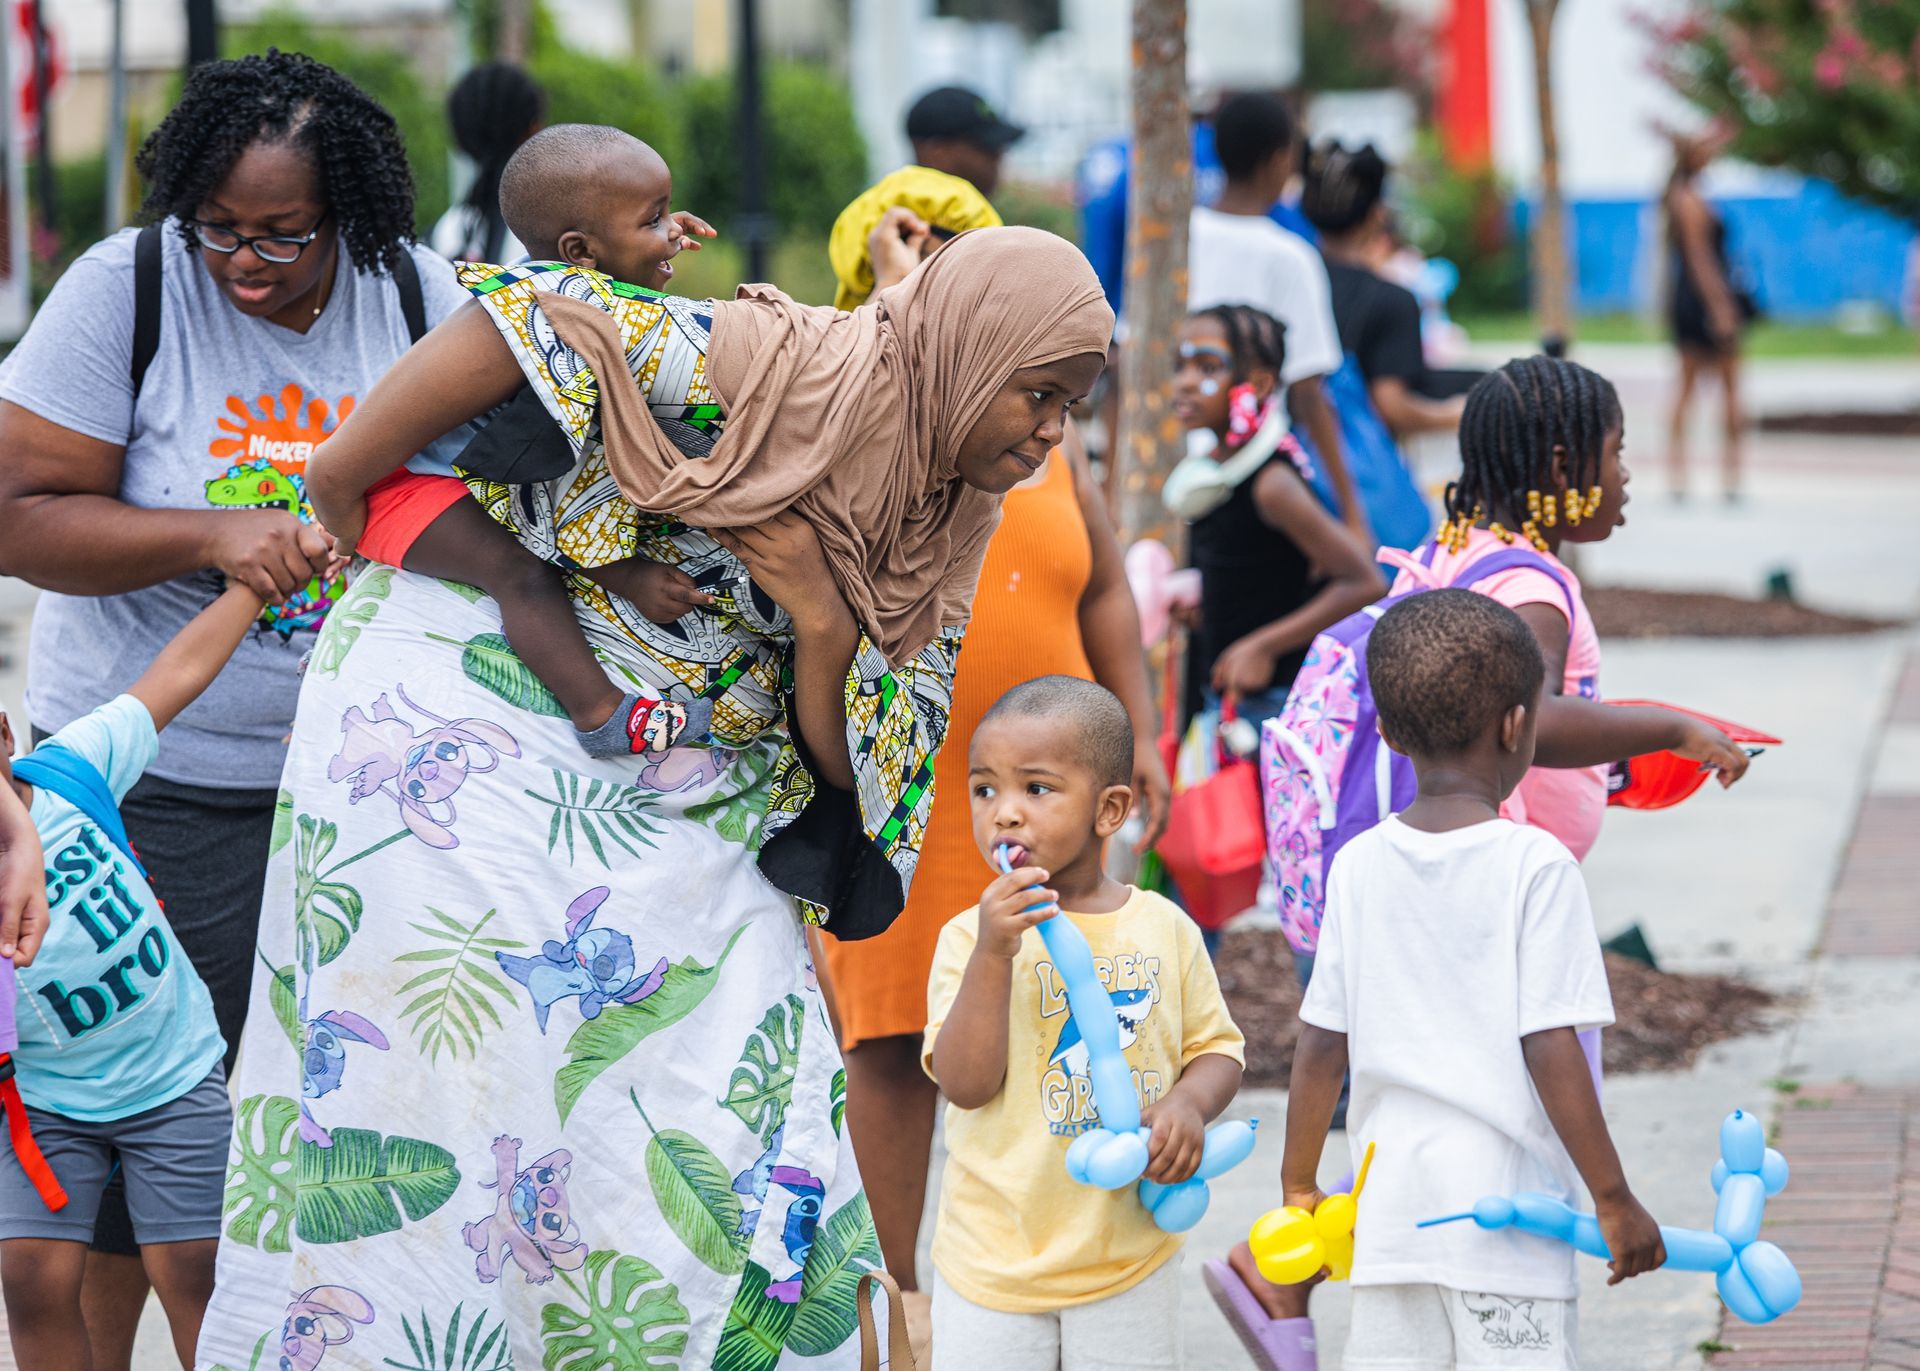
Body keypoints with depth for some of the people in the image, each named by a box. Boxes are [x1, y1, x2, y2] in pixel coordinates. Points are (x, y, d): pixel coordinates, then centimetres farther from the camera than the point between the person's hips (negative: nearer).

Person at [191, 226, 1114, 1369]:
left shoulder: (949, 526, 5)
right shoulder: (764, 367, -18)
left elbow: (848, 765, 5)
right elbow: (516, 322, -23)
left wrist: (817, 619, -15)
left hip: (687, 796, 7)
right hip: (471, 725, -7)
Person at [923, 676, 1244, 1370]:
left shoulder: (1164, 927, 1)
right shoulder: (971, 936, -7)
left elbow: (1217, 1046, 8)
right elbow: (966, 1085, -16)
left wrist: (1188, 1104, -14)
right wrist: (993, 954, -26)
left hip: (1130, 1255, 2)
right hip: (996, 1256, -2)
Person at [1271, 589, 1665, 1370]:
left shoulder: (1359, 866, 3)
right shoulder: (1536, 866, -9)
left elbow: (1320, 1050, 6)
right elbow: (1550, 1051, -12)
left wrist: (1298, 1187, 19)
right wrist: (1614, 1200, -5)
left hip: (1389, 1210, 4)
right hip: (1508, 1211, -4)